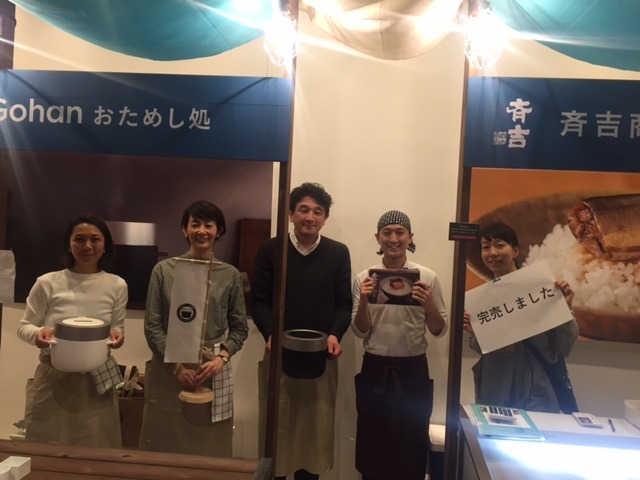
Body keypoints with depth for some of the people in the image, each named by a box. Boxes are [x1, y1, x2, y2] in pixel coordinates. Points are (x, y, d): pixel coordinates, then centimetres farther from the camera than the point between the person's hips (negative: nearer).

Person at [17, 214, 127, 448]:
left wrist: (117, 335, -13)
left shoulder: (117, 286, -1)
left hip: (98, 380, 1)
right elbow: (24, 326, 4)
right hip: (53, 379, -1)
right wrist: (37, 334, -18)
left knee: (95, 452, 10)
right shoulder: (47, 283, -6)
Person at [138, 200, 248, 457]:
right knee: (166, 445, 10)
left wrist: (221, 358, -11)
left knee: (210, 446, 10)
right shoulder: (164, 270, -2)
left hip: (213, 370, 1)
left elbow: (239, 327, 5)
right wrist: (177, 366, -10)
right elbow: (152, 326, -2)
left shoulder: (230, 275, 1)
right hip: (168, 369, 0)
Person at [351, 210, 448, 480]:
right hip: (375, 370, 1)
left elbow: (439, 331, 1)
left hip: (413, 371, 0)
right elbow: (360, 332, 0)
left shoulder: (427, 277, -3)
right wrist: (363, 301, -18)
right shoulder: (364, 278, -1)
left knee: (411, 445, 13)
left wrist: (429, 305, -18)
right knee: (373, 444, 14)